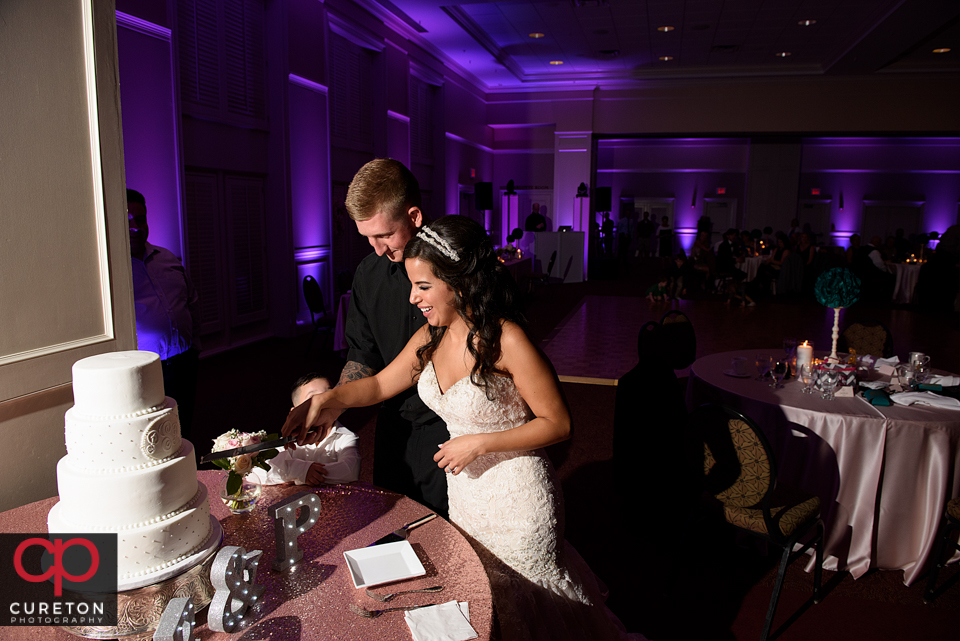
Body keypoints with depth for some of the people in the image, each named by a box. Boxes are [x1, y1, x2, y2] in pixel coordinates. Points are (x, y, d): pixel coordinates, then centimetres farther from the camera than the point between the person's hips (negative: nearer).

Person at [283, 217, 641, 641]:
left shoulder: (507, 341, -25)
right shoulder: (432, 337, -4)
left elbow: (558, 424, -19)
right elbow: (379, 385, 8)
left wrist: (479, 443, -22)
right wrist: (325, 399, -7)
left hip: (516, 499, -6)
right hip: (464, 493, 7)